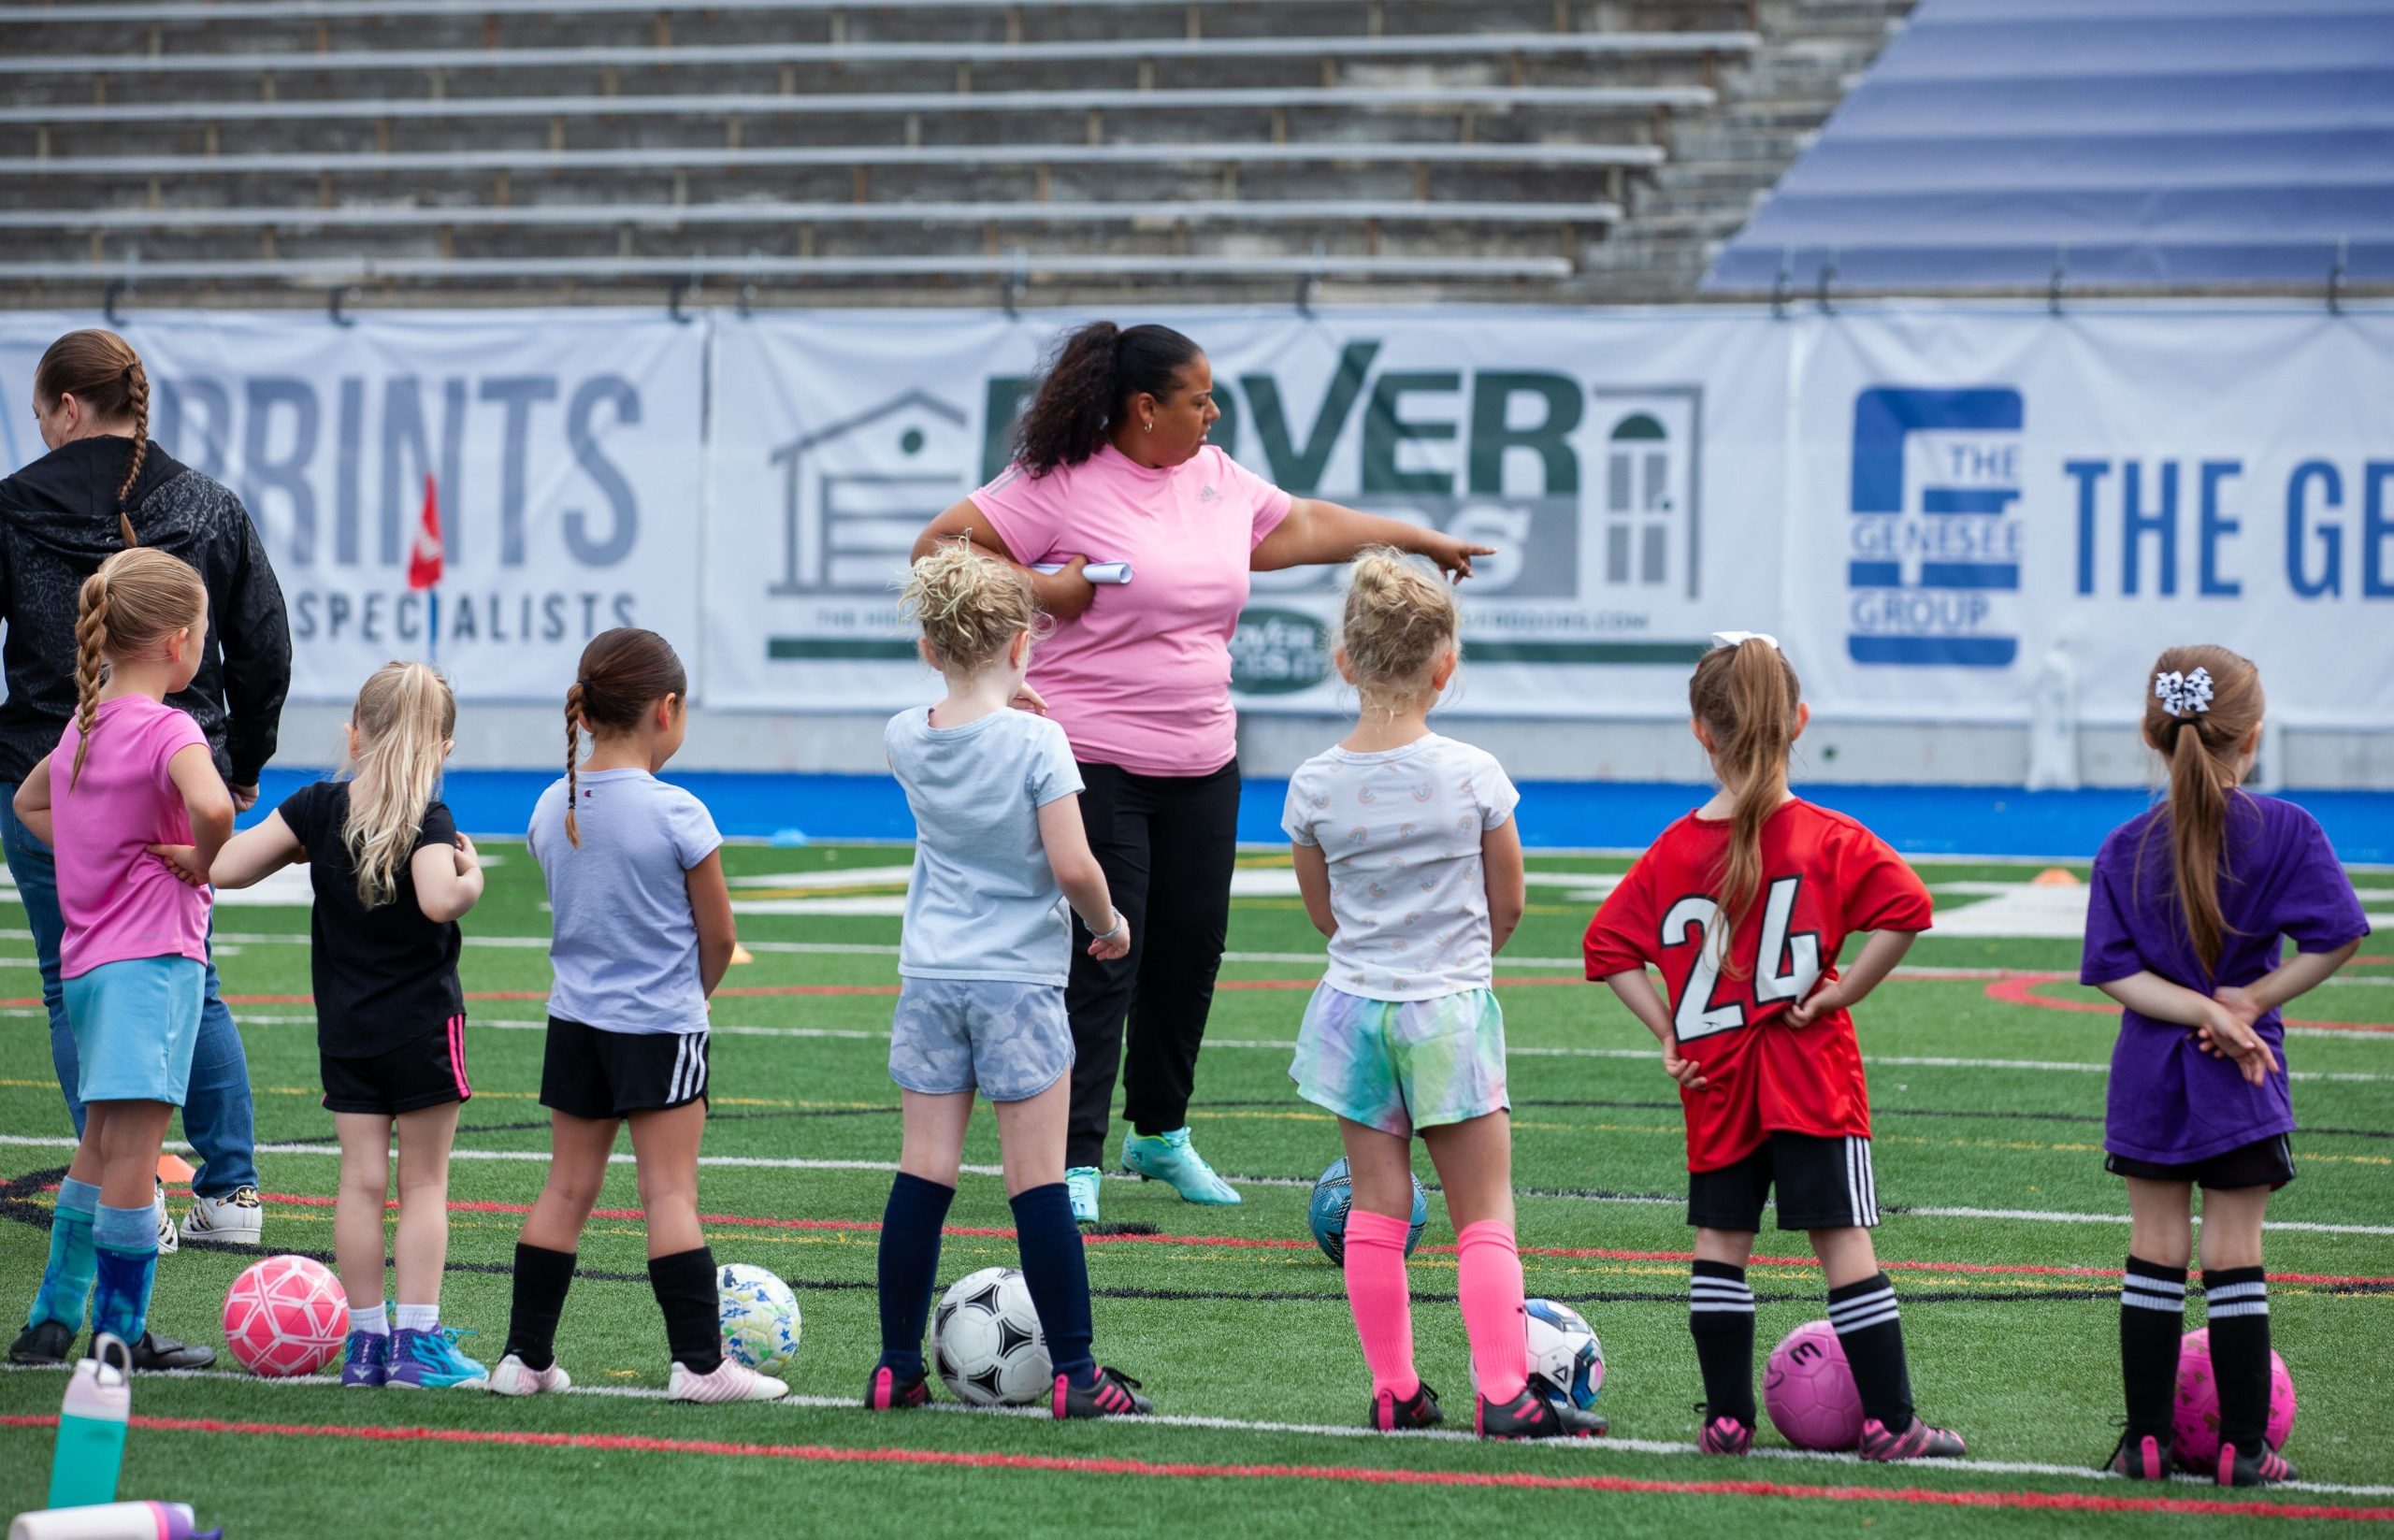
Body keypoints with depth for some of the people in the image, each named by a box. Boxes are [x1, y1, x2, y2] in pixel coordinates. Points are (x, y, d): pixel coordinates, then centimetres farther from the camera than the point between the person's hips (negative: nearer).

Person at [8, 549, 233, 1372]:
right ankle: (119, 1332, -4)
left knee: (101, 1148, 20)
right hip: (154, 957, -9)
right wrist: (201, 861, -14)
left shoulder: (85, 724, 12)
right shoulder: (168, 731, -13)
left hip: (88, 957, 9)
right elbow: (210, 805, -34)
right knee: (133, 1148, -6)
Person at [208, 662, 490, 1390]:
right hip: (422, 1027, -4)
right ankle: (418, 1339, 1)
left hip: (344, 1030, 4)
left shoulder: (319, 808, -1)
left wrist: (295, 845, 12)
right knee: (425, 1182, 4)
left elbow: (223, 867, -3)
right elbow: (438, 900, -32)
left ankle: (365, 1338, 8)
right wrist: (470, 875, -12)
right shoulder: (429, 822, -13)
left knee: (361, 1179, 7)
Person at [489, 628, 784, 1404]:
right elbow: (719, 938, -8)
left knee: (566, 1189, 11)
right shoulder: (677, 815, -15)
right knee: (670, 1192, -4)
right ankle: (700, 1361, -5)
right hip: (662, 1027, -5)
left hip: (575, 1020, 5)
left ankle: (526, 1355, 14)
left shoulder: (552, 808, 2)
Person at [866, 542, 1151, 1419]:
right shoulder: (1037, 742, -13)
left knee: (923, 1173, 7)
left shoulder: (906, 740, 1)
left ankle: (898, 1367, 10)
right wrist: (1109, 923, 0)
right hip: (1019, 982, -4)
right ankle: (1074, 1373, 1)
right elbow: (1072, 867, -16)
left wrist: (1003, 694, 28)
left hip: (929, 977, 4)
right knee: (1038, 1182, -2)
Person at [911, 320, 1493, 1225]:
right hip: (1094, 766, -7)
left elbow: (1306, 525, 28)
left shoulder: (1218, 480, 12)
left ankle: (1161, 1138, 29)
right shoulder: (1062, 486, -10)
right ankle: (1074, 1164, -5)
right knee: (1099, 968, -9)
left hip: (1202, 767, 7)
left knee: (1190, 957, 11)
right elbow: (939, 549, -10)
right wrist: (1040, 590, -17)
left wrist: (1417, 539, 35)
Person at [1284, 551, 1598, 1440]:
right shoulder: (1472, 776, -12)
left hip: (1355, 1006, 2)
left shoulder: (1315, 786, -6)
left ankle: (1394, 1390, 10)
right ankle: (1504, 1391, -4)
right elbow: (1507, 907, 0)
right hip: (1452, 1013, -2)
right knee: (1484, 1215, 3)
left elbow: (1324, 913, 7)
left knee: (1377, 1209, 8)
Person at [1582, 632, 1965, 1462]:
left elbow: (1610, 948, 1)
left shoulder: (1675, 849, -1)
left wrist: (1669, 1031, 2)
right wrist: (1841, 993, -11)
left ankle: (1726, 1419, 13)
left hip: (1715, 1081, 2)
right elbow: (1904, 910, -19)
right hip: (1813, 1077, -2)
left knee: (1720, 1243, 13)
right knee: (1844, 1240, -1)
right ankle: (1889, 1421, -1)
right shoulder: (1830, 839, -8)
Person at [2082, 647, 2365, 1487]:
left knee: (2155, 1251, 9)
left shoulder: (2126, 848, -3)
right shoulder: (2285, 831, -8)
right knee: (2235, 1254, 4)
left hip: (2150, 1072, 1)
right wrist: (2250, 1002, -8)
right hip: (2243, 1081, -1)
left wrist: (2207, 1013, -13)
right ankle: (2243, 1446, 5)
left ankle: (2146, 1439, 11)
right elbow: (2336, 936, -12)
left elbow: (2115, 970, -8)